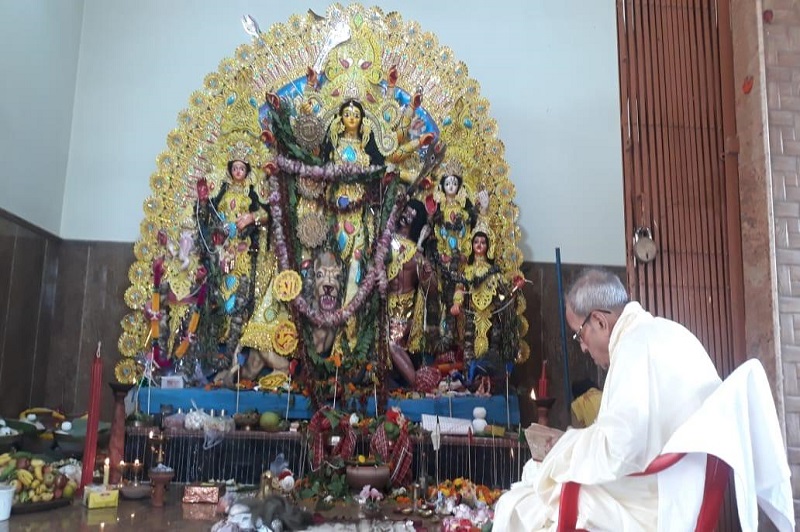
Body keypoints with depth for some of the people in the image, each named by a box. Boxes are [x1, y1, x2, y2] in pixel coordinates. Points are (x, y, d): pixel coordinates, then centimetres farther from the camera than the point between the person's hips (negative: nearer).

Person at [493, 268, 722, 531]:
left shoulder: (636, 343, -17)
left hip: (652, 508, -10)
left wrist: (568, 449, -5)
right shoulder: (667, 334, 12)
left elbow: (615, 451, -24)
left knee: (514, 507, -5)